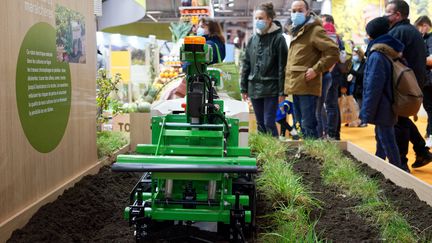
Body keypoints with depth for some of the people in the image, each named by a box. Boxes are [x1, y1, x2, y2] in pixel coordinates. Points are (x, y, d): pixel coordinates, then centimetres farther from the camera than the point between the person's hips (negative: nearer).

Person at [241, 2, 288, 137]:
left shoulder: (278, 39, -5)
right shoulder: (252, 39, 9)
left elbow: (282, 66, -8)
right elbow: (246, 64, 13)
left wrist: (282, 91, -10)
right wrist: (244, 88, 11)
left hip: (271, 88, -5)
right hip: (254, 87, 5)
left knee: (269, 122, -7)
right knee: (260, 123, 11)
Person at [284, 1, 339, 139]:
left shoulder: (314, 30, -8)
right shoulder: (296, 31, 20)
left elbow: (333, 51, -17)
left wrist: (316, 69, -18)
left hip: (307, 86, -9)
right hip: (296, 87, 9)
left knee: (308, 126, -9)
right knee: (301, 124, 15)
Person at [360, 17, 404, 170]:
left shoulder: (377, 55, -19)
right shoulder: (390, 53, 10)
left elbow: (373, 87, -22)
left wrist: (367, 111, -17)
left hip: (382, 108, -10)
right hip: (389, 106, 10)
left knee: (387, 141, -5)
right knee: (381, 137, 20)